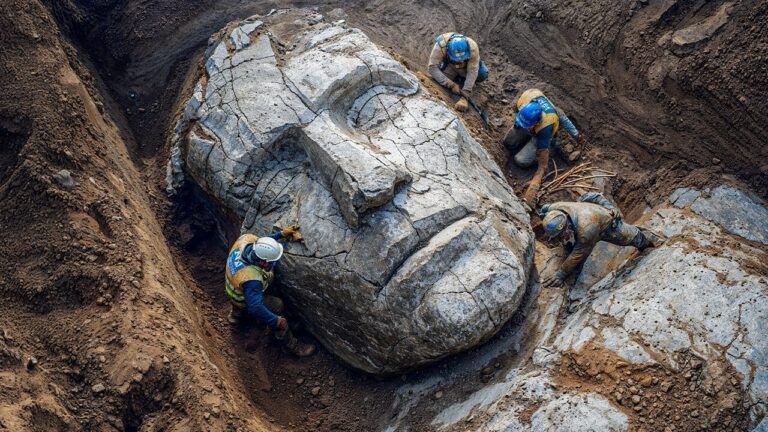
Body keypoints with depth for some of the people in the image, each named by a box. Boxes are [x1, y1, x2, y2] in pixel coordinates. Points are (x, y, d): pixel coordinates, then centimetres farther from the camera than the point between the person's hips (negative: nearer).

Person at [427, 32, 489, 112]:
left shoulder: (473, 48, -38)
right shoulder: (440, 46, -40)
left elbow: (472, 72, -37)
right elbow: (432, 67, -38)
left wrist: (464, 97, -44)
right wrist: (451, 85, -43)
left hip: (467, 64, 0)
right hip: (449, 65, 0)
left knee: (483, 74, -25)